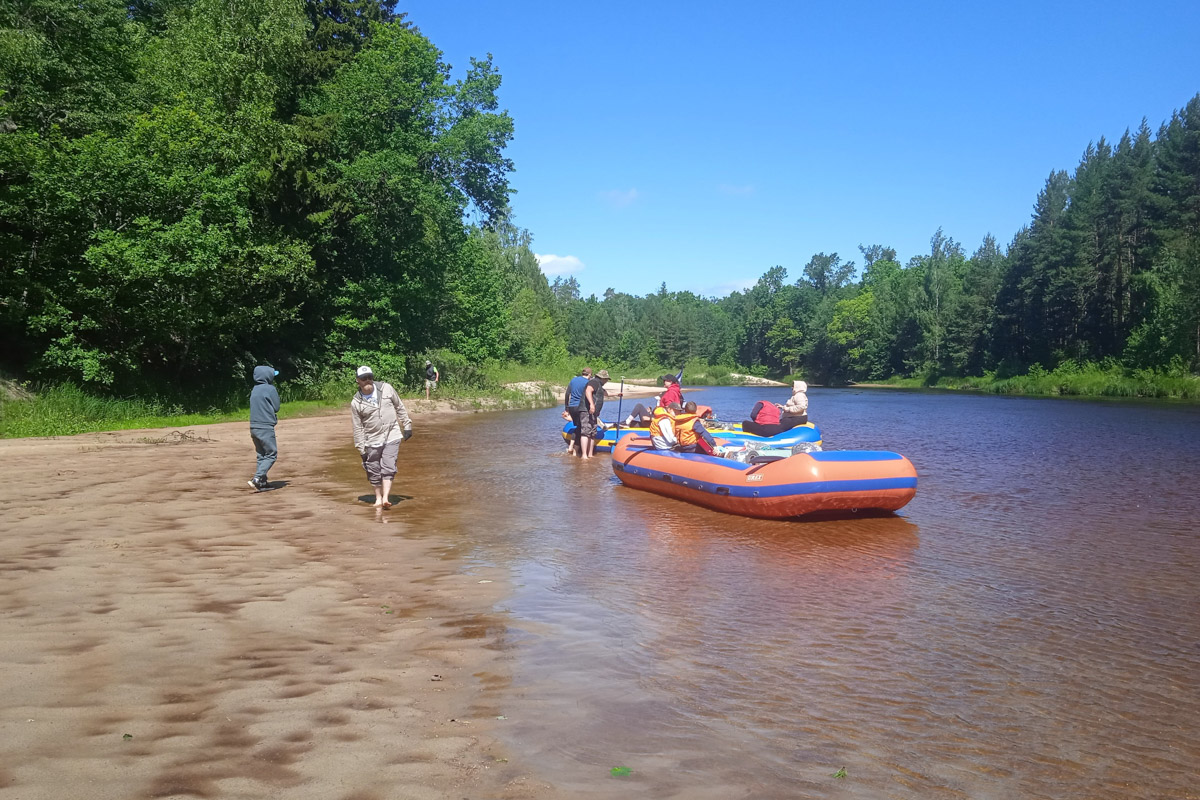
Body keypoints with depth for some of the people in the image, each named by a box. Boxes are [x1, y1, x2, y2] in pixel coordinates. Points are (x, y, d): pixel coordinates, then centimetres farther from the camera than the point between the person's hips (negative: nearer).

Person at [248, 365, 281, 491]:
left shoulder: (254, 390, 14)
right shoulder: (270, 389, -8)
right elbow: (276, 407, -4)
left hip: (254, 427, 8)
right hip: (266, 427, -8)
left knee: (261, 455, 14)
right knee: (272, 454, -3)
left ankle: (262, 482, 14)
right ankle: (257, 479, -17)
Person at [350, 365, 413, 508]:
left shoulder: (386, 388, -1)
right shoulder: (356, 402, -4)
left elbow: (400, 407, 9)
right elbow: (358, 428, -1)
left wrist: (407, 425, 7)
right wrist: (361, 449, -2)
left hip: (392, 437, 0)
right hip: (372, 440, 0)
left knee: (388, 467, -11)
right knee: (374, 471, 7)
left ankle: (386, 498, -13)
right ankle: (378, 498, 24)